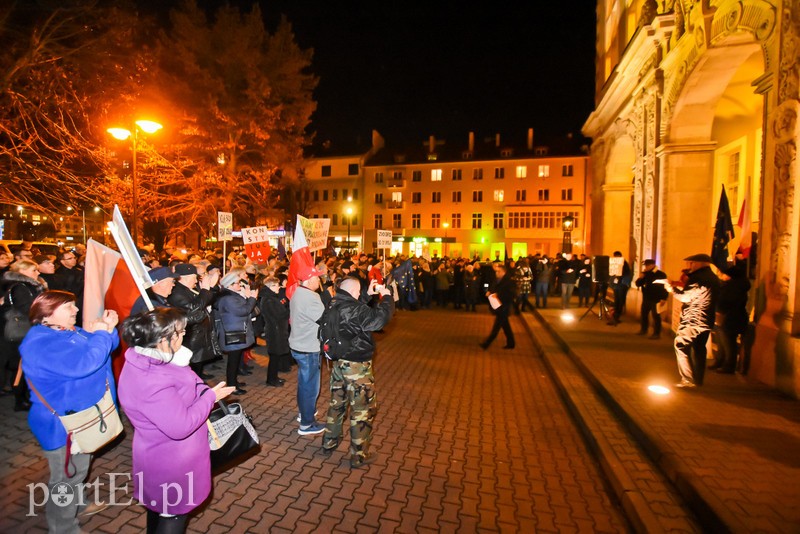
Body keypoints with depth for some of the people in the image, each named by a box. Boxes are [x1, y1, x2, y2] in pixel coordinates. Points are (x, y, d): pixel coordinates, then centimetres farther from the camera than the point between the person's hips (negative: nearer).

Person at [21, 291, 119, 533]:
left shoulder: (67, 331, 3)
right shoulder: (41, 343, -27)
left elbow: (105, 347, 8)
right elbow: (84, 363, -38)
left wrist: (107, 328, -11)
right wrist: (101, 334, -26)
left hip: (80, 415, 10)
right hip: (62, 423, -10)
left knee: (78, 468, 28)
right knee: (68, 475, 8)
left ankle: (77, 503, 49)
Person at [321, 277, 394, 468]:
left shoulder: (334, 305, 2)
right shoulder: (354, 308, -24)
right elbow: (379, 319, -31)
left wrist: (369, 295, 11)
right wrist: (387, 296, -18)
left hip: (338, 362, 9)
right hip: (356, 365, -8)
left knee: (336, 403, 23)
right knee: (362, 410, 6)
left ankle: (329, 442, 39)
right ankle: (359, 455, 18)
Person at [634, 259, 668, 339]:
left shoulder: (661, 274, -10)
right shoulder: (645, 274, 11)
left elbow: (665, 286, -14)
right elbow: (638, 284, 12)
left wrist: (663, 298, -19)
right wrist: (640, 278, -8)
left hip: (656, 299, -7)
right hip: (646, 298, 7)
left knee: (655, 316, -3)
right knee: (644, 314, 14)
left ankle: (657, 333, 5)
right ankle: (644, 330, 29)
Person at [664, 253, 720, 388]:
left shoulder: (701, 277, -16)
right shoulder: (712, 277, 14)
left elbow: (686, 297, -18)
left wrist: (671, 288, -6)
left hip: (693, 322, -9)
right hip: (705, 321, 9)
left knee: (681, 346, -4)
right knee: (698, 349, 14)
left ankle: (688, 380, -5)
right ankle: (698, 380, 21)